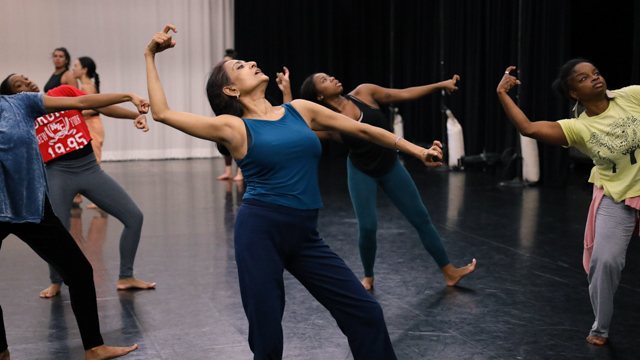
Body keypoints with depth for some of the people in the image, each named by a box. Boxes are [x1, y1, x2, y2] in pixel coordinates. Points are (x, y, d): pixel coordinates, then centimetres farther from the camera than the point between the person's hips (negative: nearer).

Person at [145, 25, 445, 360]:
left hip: (304, 236, 4)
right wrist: (150, 56, -1)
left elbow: (361, 129, 17)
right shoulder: (234, 127, 0)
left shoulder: (300, 109, 11)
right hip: (260, 231, -4)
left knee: (366, 312, 2)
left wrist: (417, 151, 20)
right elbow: (163, 113, -1)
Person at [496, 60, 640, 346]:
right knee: (604, 261, -6)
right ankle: (600, 328, 16)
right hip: (615, 199, 0)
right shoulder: (577, 128, -11)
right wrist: (502, 94, -19)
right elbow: (528, 128, -20)